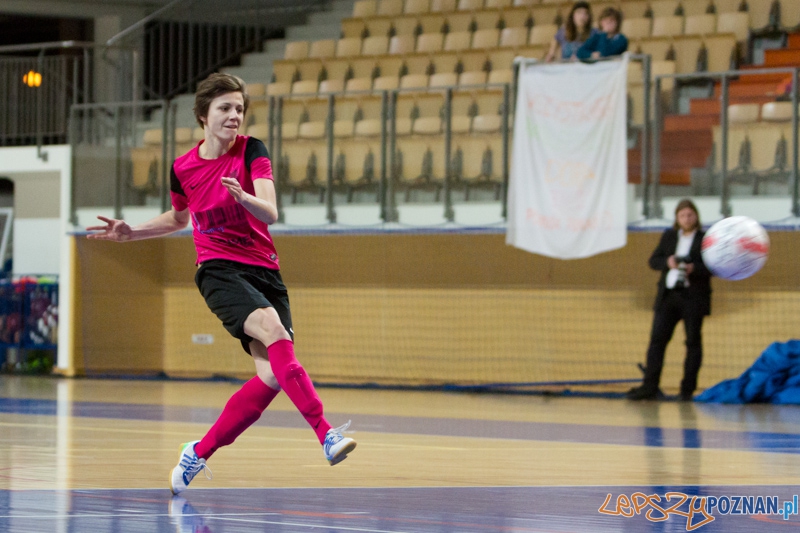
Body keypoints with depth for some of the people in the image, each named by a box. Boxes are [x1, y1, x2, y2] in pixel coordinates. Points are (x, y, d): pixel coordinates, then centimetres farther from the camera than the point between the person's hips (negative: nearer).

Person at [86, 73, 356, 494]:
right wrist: (130, 233, 14)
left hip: (264, 270, 2)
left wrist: (244, 198, -37)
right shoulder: (183, 169, 3)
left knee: (271, 376, -11)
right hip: (219, 269, -2)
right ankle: (326, 434, -41)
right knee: (272, 327, -31)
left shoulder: (251, 151, -3)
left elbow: (270, 214, -17)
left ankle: (198, 454, 7)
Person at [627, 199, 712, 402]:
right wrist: (667, 262, -10)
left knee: (693, 342, 0)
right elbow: (653, 261, 10)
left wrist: (694, 269, -21)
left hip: (693, 298, -3)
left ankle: (688, 389, 4)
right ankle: (649, 387, -4)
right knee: (657, 339, -3)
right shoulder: (668, 236, 14)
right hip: (668, 296, 3)